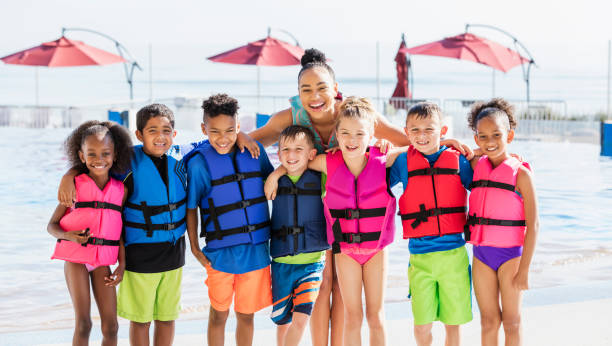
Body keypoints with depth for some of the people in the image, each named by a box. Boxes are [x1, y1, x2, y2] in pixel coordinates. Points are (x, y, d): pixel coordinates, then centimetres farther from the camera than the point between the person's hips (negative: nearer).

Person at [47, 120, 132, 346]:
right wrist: (67, 235, -22)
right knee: (83, 324, -7)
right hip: (75, 257, -3)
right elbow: (52, 225, -2)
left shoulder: (121, 190, 4)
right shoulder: (75, 185, -4)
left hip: (103, 259, 3)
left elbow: (119, 230, 11)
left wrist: (122, 264, 5)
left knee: (110, 327, 2)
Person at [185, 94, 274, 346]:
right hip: (220, 252, -2)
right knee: (218, 314, 10)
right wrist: (195, 248, -4)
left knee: (246, 315, 13)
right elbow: (191, 208, -1)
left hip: (256, 250, 3)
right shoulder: (199, 163, -9)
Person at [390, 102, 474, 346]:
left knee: (453, 322, 7)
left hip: (454, 253, 0)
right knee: (422, 325, 1)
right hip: (419, 255, 0)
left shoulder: (458, 161, 4)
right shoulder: (403, 162, 5)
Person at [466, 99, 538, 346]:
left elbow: (532, 225, -11)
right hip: (481, 255, 4)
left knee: (511, 322, 7)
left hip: (510, 254, -4)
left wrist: (524, 269, -13)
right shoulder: (476, 167, 3)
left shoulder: (521, 173, -10)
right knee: (488, 321, 12)